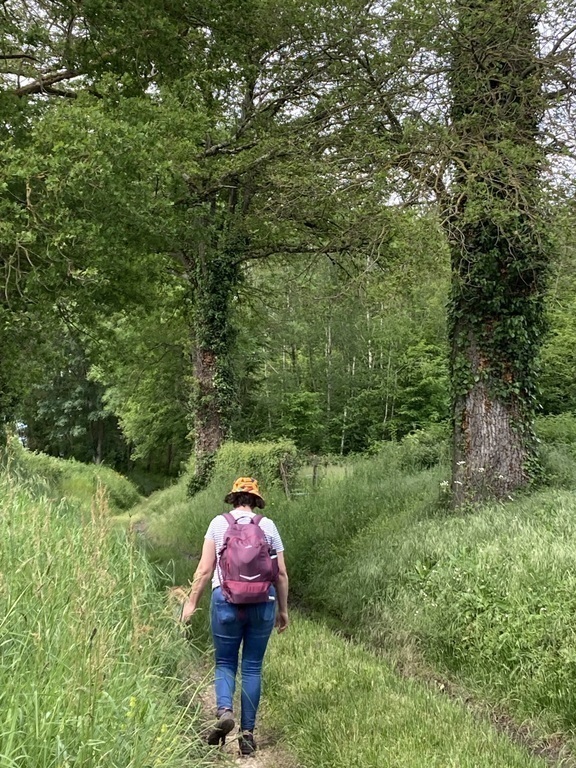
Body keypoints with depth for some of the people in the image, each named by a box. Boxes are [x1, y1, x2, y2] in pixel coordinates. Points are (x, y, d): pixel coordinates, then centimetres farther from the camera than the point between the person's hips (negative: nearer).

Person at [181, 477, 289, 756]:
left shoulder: (219, 523, 2)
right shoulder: (268, 526, 5)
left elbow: (205, 569, -1)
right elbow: (281, 573, 5)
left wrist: (191, 602, 7)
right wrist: (283, 609, 14)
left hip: (226, 600, -1)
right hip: (263, 601, 1)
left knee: (225, 662, 13)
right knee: (253, 667, 10)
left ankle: (224, 710, -12)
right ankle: (247, 733, 11)